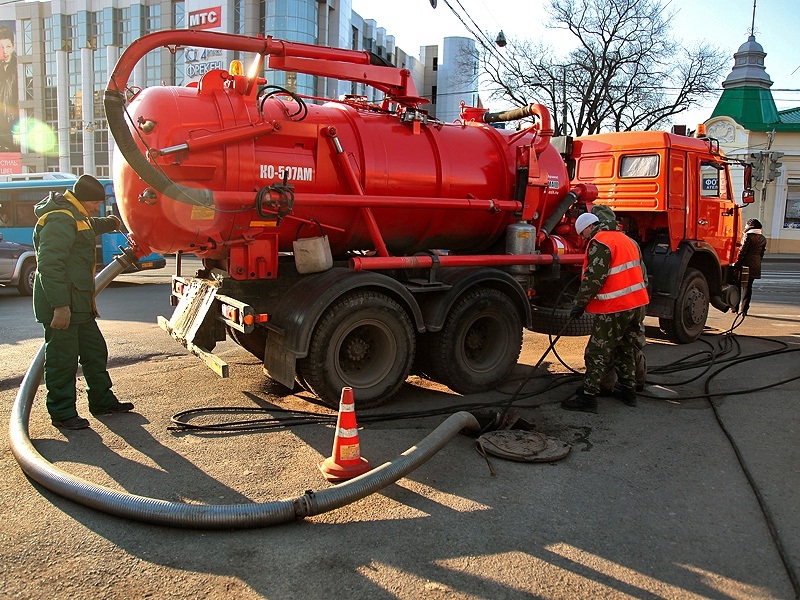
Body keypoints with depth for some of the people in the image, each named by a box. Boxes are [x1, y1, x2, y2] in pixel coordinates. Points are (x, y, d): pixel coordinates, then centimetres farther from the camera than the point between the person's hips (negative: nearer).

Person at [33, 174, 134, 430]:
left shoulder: (76, 217, 17)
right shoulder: (59, 220, -17)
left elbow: (91, 226, 46)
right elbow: (49, 265, -25)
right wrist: (60, 306, -28)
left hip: (79, 304, 11)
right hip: (62, 306, -11)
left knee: (95, 352, 16)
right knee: (62, 359, -2)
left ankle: (102, 401, 27)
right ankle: (62, 412, 9)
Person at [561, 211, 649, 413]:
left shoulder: (599, 242, -11)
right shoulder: (626, 239, 18)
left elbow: (594, 278, -20)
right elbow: (641, 272, 22)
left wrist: (580, 304, -13)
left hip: (615, 308, -9)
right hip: (638, 304, 9)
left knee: (597, 353, -3)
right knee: (626, 350, 21)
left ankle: (587, 397, -1)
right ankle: (628, 391, 28)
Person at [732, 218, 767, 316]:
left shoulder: (748, 236, -10)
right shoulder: (763, 238, 11)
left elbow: (742, 251, -12)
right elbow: (762, 253, 13)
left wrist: (736, 264, -8)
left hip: (745, 264, -6)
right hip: (755, 266, 6)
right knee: (748, 287, 9)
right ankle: (744, 309, 7)